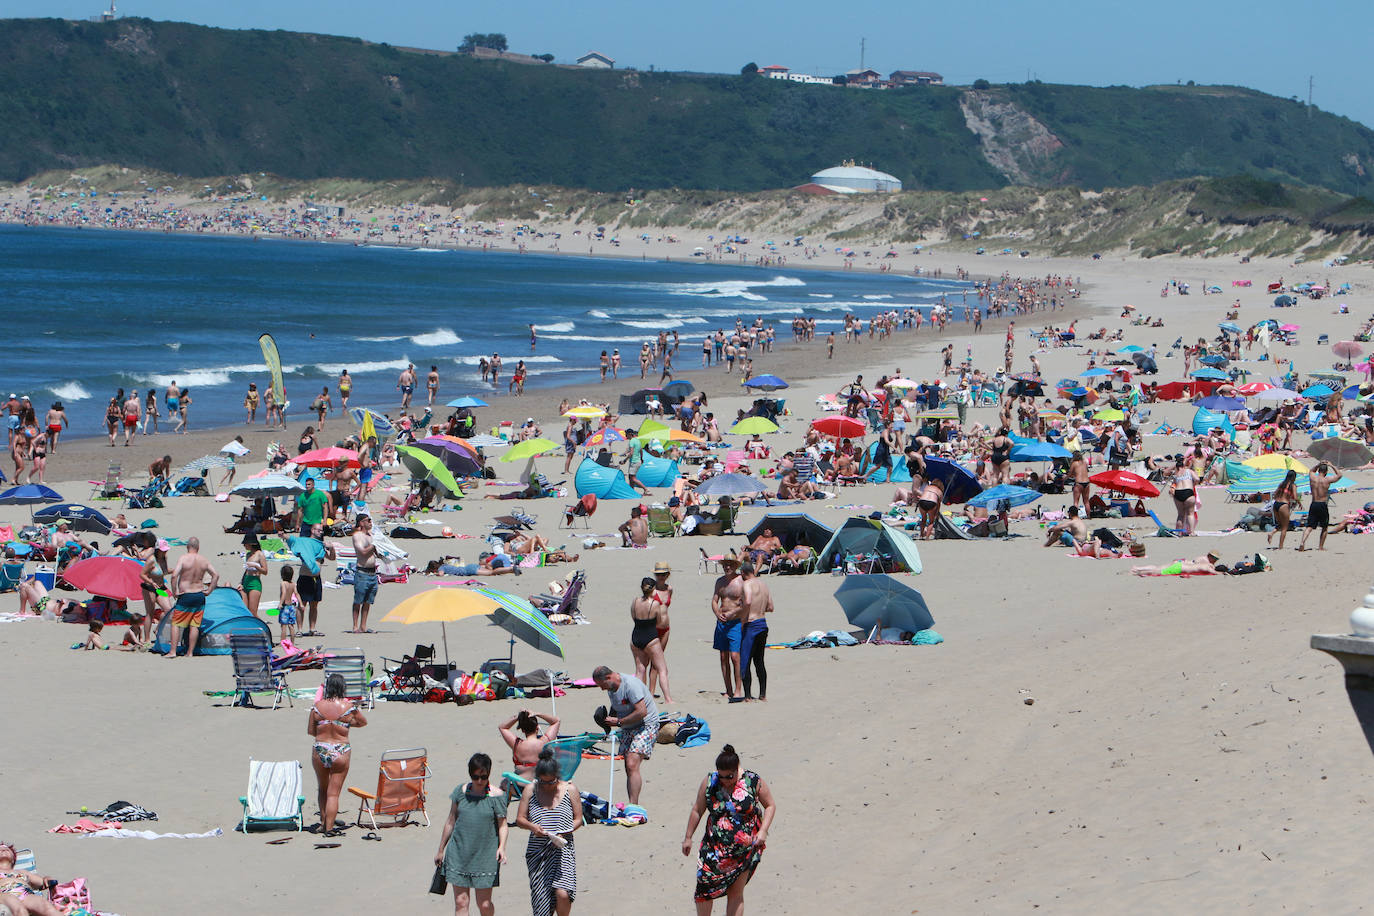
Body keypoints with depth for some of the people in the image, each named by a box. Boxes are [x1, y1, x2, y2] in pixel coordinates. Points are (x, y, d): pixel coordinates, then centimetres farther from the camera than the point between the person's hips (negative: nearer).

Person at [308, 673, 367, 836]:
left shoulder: (317, 706, -5)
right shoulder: (349, 707, -9)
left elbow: (310, 731, 3)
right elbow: (363, 722, 9)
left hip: (320, 751, 2)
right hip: (341, 753, -2)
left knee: (323, 789, 23)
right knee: (334, 793, 3)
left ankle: (323, 821, 29)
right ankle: (329, 828, -2)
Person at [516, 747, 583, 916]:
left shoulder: (570, 790, 2)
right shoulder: (530, 790, 4)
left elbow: (578, 819, 6)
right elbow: (520, 819, 7)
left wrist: (564, 833, -13)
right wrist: (531, 826, -16)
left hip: (563, 850, -2)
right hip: (537, 851, 2)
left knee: (562, 894, -18)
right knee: (541, 899, 2)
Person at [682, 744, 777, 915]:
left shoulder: (754, 782, -8)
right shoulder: (709, 782, -4)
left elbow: (770, 806, 3)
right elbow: (697, 811, 8)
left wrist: (763, 831, -10)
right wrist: (688, 837, 11)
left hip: (745, 849, -1)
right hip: (715, 847, 1)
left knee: (736, 894, 4)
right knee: (704, 886, -5)